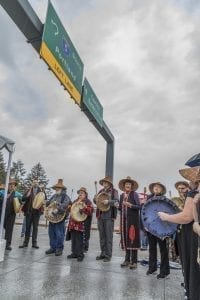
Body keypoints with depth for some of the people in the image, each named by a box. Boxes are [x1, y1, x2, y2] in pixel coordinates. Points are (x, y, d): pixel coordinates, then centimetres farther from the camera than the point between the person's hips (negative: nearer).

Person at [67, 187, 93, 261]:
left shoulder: (88, 202, -2)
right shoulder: (75, 201, 18)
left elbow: (91, 211, -14)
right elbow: (71, 209, 30)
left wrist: (84, 206, -26)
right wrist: (71, 213, 10)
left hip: (81, 224, -7)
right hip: (73, 223, 7)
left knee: (79, 240, -3)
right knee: (73, 239, 13)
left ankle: (80, 254, 7)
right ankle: (74, 253, 25)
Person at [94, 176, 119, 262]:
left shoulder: (114, 191, -2)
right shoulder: (101, 191, 15)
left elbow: (117, 202, -12)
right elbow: (95, 200, 18)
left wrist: (108, 201, -25)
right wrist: (96, 199, -5)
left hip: (109, 216, -6)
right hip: (100, 216, 6)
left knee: (108, 236, -1)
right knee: (102, 235, 12)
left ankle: (108, 255, 10)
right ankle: (103, 253, 24)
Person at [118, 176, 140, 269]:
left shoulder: (134, 194, -5)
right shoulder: (122, 195, 11)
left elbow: (139, 207, -12)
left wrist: (130, 205, -23)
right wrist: (117, 206, -3)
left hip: (133, 220, -5)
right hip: (124, 220, 5)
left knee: (132, 239, -3)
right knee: (125, 239, 10)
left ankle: (134, 261, 7)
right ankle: (127, 259, 22)